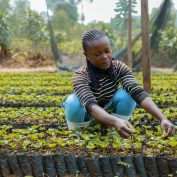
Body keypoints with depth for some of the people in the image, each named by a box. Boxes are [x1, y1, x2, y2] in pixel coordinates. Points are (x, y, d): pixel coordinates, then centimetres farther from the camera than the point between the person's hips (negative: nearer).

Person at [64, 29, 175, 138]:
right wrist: (115, 122, -68)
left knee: (127, 95, -28)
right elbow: (91, 106, -48)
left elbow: (138, 93, -36)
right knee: (73, 102, -35)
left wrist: (162, 118, -52)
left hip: (109, 109, 2)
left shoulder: (119, 68, -23)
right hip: (87, 114, -2)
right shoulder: (80, 76, -31)